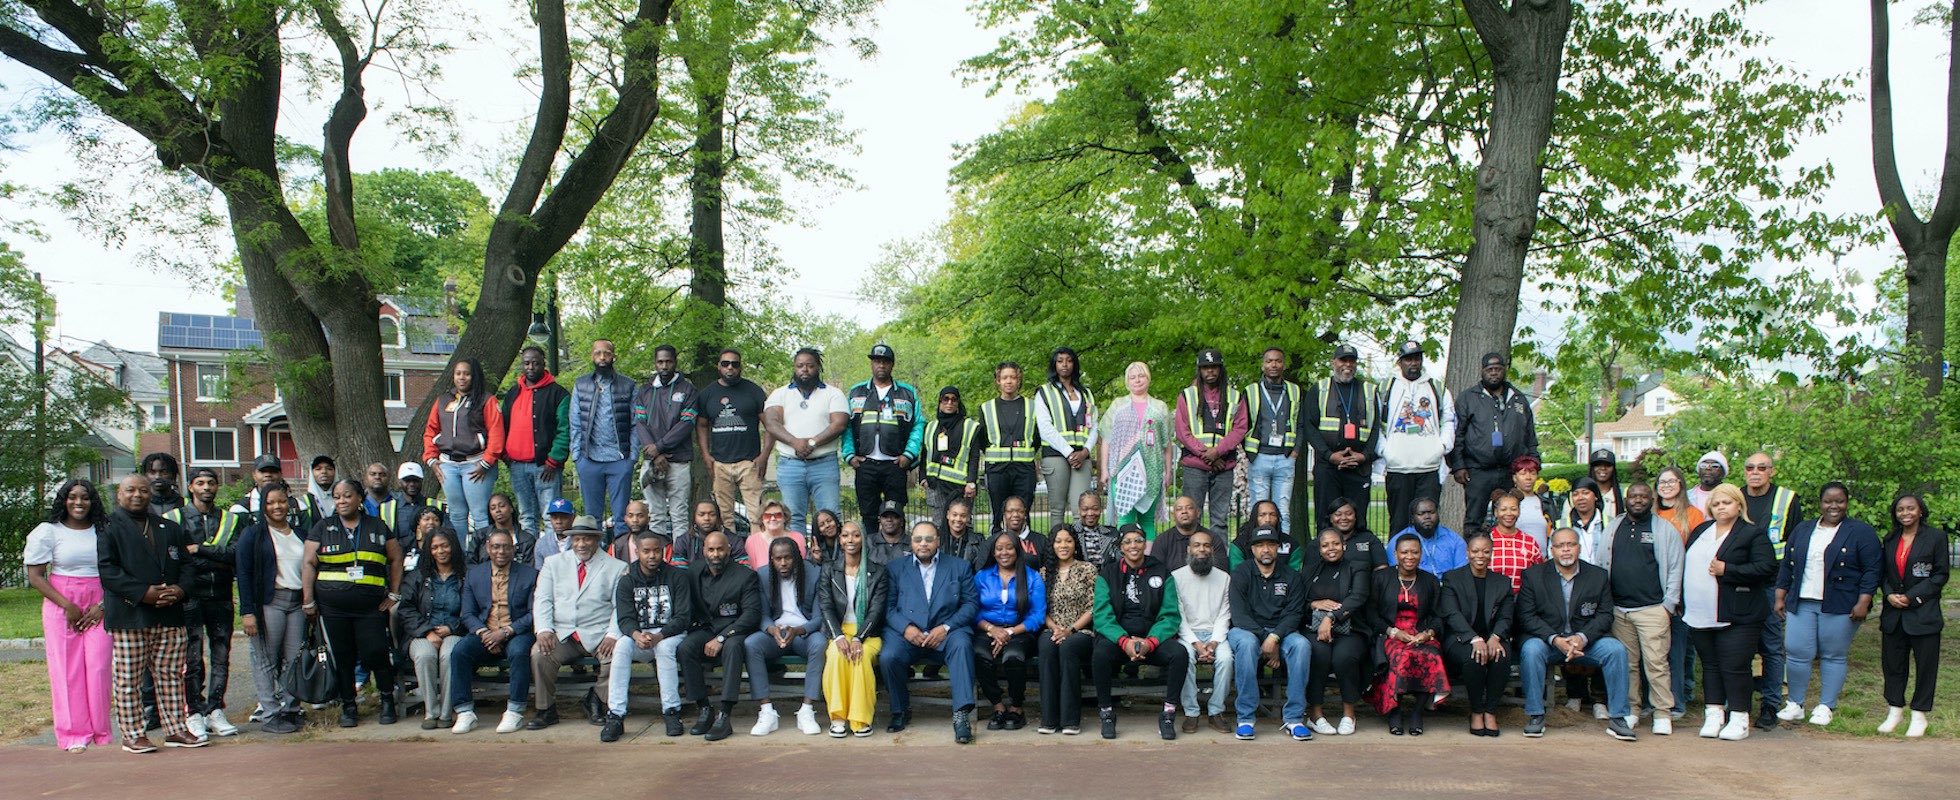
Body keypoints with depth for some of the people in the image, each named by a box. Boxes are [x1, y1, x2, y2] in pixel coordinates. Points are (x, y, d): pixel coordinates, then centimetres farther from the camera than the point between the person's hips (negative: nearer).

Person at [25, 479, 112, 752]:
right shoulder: (48, 532, 1)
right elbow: (35, 577, -1)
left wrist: (102, 605, -5)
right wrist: (68, 606, -9)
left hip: (98, 608, 1)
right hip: (61, 607, -1)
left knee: (99, 668, -4)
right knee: (67, 670, -1)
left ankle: (101, 733, 6)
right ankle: (74, 736, 6)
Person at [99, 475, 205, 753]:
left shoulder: (170, 529, 18)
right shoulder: (108, 529, 1)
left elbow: (188, 564, 15)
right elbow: (107, 570, -10)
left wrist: (180, 589, -6)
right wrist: (144, 593, -18)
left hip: (170, 616, 5)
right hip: (128, 617, -5)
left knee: (171, 676, 8)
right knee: (127, 679, 0)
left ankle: (175, 729, 15)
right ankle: (132, 735, 8)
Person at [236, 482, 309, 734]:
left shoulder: (300, 534, 17)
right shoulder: (253, 535, 3)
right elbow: (243, 574, -4)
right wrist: (247, 611, -12)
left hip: (297, 602, 4)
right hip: (268, 602, -4)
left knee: (295, 660, 1)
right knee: (266, 661, -3)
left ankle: (291, 710, 9)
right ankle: (271, 715, 0)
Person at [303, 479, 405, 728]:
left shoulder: (377, 528, 10)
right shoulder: (323, 528, 8)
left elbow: (396, 558, 14)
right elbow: (308, 564, 4)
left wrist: (394, 594, 7)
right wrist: (308, 601, -2)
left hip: (371, 607, -1)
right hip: (332, 607, 1)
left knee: (376, 653, -8)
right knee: (341, 658, 4)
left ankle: (388, 700, 9)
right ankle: (348, 707, 16)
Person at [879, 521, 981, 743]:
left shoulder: (960, 567, 15)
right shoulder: (895, 568, 16)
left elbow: (971, 604, 5)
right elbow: (888, 606, 6)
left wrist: (946, 627, -10)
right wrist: (905, 627, -13)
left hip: (946, 633, 0)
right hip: (907, 634, 1)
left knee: (961, 644, -34)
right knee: (888, 657, -29)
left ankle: (961, 714, -35)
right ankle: (901, 710, -3)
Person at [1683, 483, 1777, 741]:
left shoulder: (1753, 534, -4)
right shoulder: (1700, 531, 15)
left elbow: (1766, 568, -14)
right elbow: (1686, 565, 18)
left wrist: (1727, 570, -18)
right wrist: (1683, 602, 9)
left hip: (1736, 616, -6)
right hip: (1701, 614, 6)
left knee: (1734, 668, -4)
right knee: (1710, 666, 11)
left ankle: (1739, 719, 6)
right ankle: (1714, 714, 19)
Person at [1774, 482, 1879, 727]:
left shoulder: (1861, 532, 0)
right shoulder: (1802, 530, 13)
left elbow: (1871, 571, -4)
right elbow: (1786, 566, 16)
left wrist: (1863, 602, -12)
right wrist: (1780, 597, 10)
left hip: (1840, 606, -3)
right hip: (1801, 604, 3)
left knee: (1834, 656, 3)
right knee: (1796, 652, -3)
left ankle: (1825, 707, 14)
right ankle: (1795, 704, 10)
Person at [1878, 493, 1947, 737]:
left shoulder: (1936, 537, -4)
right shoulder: (1890, 540, 10)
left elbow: (1941, 575, -5)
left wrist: (1912, 596, -12)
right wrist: (1890, 594, -5)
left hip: (1923, 613, -4)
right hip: (1893, 614, 4)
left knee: (1925, 664, 2)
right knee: (1892, 662, 8)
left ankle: (1919, 715, 11)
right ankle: (1894, 711, 19)